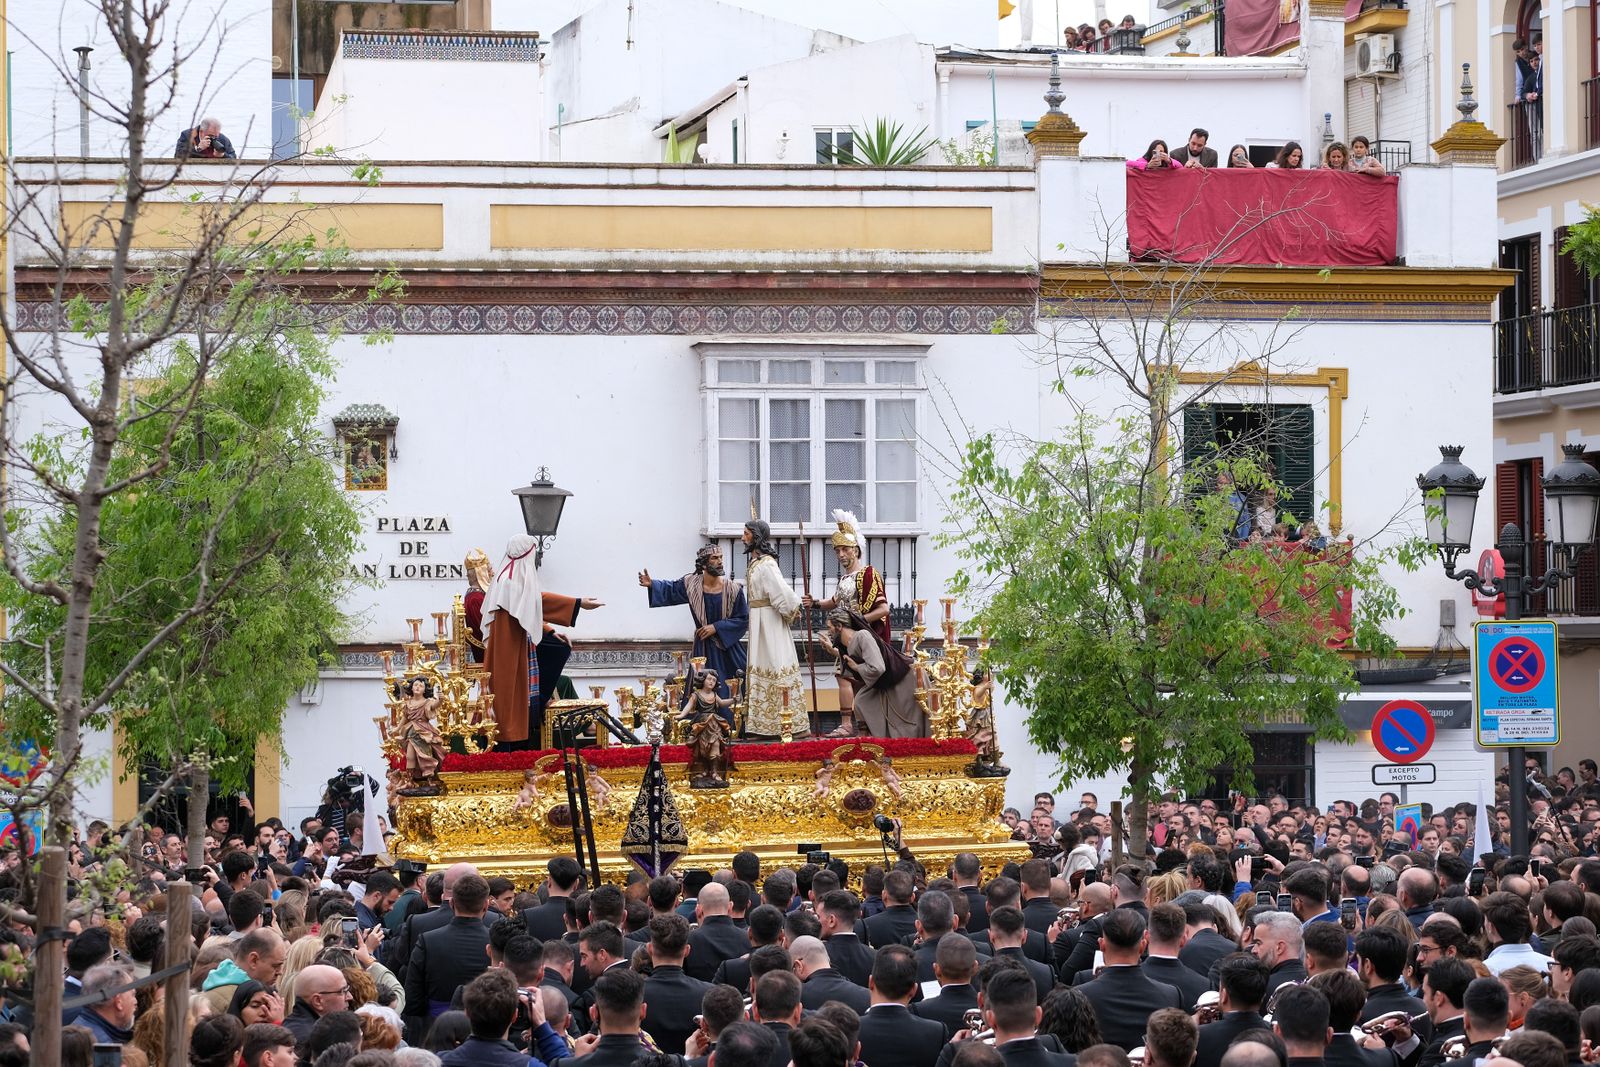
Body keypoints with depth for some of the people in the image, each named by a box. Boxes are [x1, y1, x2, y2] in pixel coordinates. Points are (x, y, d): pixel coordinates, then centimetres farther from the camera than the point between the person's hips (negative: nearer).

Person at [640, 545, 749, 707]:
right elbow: (670, 590, 15)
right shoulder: (691, 584, -3)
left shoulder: (733, 589, -10)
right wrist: (652, 584, -1)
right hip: (703, 649, 1)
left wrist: (716, 627, -14)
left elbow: (743, 619, -7)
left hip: (728, 648, -1)